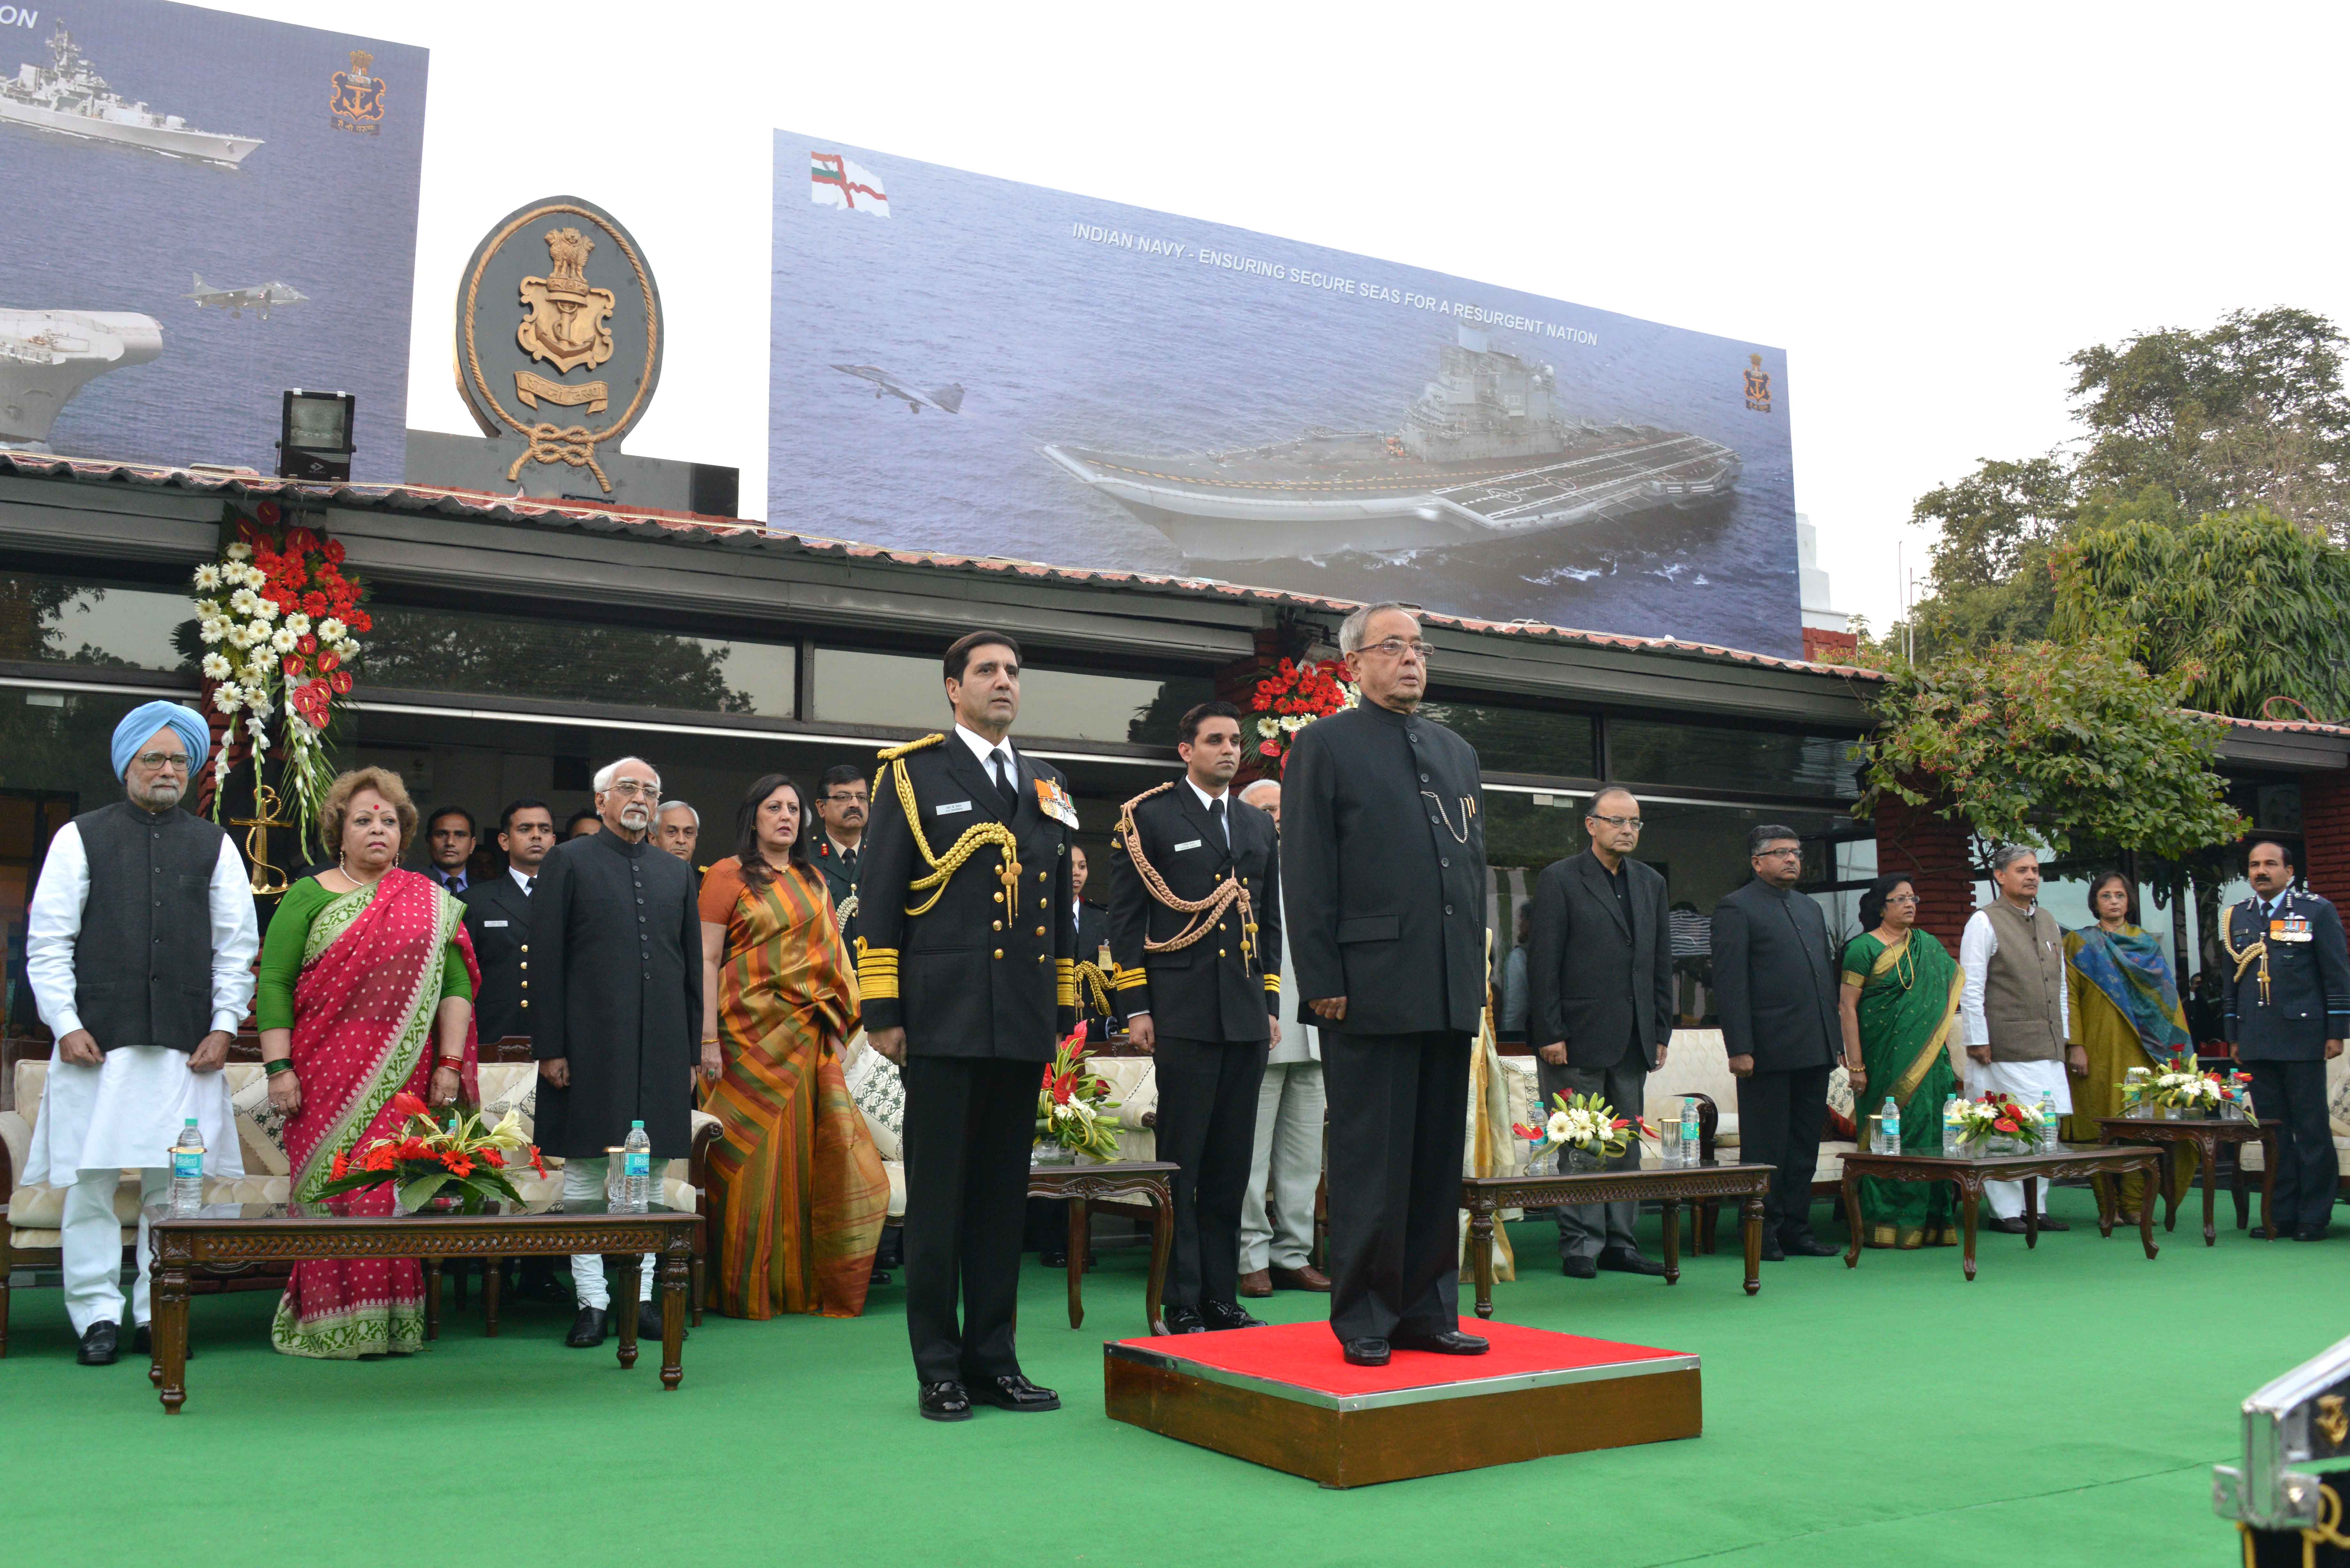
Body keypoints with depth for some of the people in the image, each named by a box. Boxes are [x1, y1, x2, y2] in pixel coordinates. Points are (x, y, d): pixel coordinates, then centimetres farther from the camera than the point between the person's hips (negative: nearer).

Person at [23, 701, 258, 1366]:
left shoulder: (214, 847, 11)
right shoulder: (81, 838, 7)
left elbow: (238, 946, 10)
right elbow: (47, 941, 4)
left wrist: (223, 1027, 1)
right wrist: (66, 1024, -4)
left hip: (187, 1047, 1)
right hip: (96, 1042, -1)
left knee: (175, 1185, 2)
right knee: (90, 1181, 0)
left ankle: (159, 1316, 11)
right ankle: (97, 1316, 11)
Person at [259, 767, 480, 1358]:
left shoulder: (432, 902, 12)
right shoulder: (308, 897, 7)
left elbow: (456, 985, 7)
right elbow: (274, 984, 1)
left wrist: (450, 1064, -1)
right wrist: (278, 1067, -7)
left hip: (406, 1080, 1)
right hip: (326, 1079, -1)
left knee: (395, 1193, -2)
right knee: (330, 1193, -3)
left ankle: (393, 1321, 6)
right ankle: (329, 1324, 5)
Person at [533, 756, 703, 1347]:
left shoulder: (677, 871, 15)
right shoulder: (569, 862, 3)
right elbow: (547, 961, -2)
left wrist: (692, 1048, 9)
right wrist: (550, 1047, -8)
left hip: (661, 1047, 4)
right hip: (590, 1045, -4)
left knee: (651, 1175, 6)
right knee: (585, 1174, 0)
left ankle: (643, 1295, 14)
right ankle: (592, 1302, 8)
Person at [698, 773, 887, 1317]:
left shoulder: (813, 880, 16)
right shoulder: (729, 875, 0)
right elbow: (707, 959, -6)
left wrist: (837, 1029, 9)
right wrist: (708, 1039, -13)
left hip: (809, 1037, 5)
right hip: (752, 1032, -5)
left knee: (812, 1154, 4)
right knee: (756, 1155, -2)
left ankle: (804, 1286, 13)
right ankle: (749, 1291, 9)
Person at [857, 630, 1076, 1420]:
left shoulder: (1046, 787, 17)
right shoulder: (912, 774, 2)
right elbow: (878, 899, -2)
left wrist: (1065, 1009, 15)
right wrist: (881, 1010, -8)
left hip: (1023, 1025, 5)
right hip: (945, 1020, -5)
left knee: (1003, 1193, 10)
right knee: (938, 1197, 1)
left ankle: (993, 1360, 18)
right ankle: (938, 1370, 10)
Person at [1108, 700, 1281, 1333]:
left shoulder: (1259, 825, 18)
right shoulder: (1148, 816, 1)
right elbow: (1126, 917, -2)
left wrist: (1271, 1005, 14)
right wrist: (1136, 1009, -8)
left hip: (1246, 1015, 5)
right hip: (1183, 1014, -5)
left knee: (1232, 1163, 8)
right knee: (1180, 1163, -2)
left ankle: (1222, 1297, 15)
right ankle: (1181, 1304, 4)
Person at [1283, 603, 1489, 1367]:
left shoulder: (1458, 751, 20)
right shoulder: (1325, 745, 1)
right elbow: (1308, 874, -5)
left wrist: (1475, 972, 13)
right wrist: (1322, 982, -12)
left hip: (1451, 992, 6)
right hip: (1370, 988, -6)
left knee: (1439, 1160, 10)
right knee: (1369, 1161, -1)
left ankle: (1427, 1311, 19)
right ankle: (1364, 1318, 8)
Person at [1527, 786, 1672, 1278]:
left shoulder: (1651, 883, 15)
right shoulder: (1560, 879, -3)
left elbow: (1662, 963, 17)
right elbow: (1543, 962, -7)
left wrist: (1661, 1032, 11)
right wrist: (1550, 1034, -12)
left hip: (1633, 1042, 6)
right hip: (1579, 1036, -6)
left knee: (1627, 1145, 9)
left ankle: (1620, 1242, 17)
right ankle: (1580, 1245, 6)